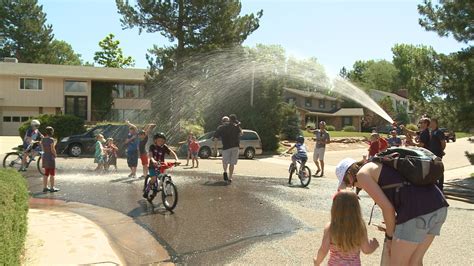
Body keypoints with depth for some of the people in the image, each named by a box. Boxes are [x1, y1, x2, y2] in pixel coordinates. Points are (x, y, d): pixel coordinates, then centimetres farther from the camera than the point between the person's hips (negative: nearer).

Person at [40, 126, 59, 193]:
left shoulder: (43, 139, 3)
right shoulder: (51, 140, -18)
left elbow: (43, 149, 8)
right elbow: (52, 149, -17)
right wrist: (55, 155, -1)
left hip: (44, 157, 7)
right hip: (50, 157, -7)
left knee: (46, 173, 15)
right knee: (52, 174, 3)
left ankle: (45, 187, 19)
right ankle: (52, 188, 7)